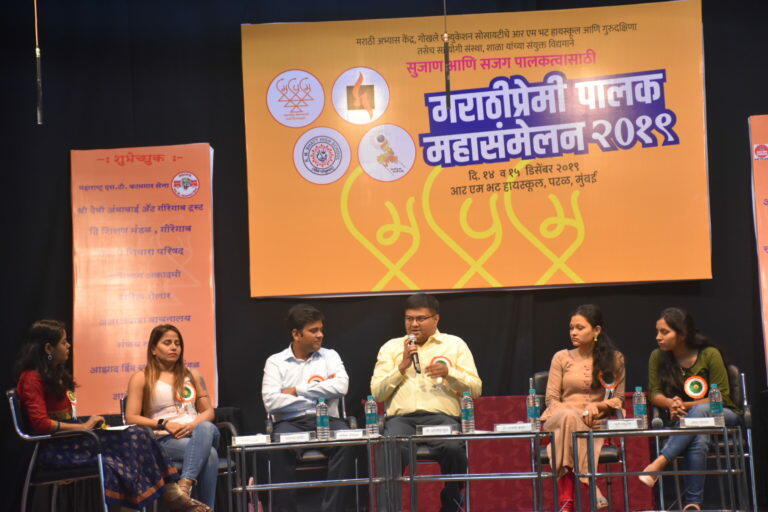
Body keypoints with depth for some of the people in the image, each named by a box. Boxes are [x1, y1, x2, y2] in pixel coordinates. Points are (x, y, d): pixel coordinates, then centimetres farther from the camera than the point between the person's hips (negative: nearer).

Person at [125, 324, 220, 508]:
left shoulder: (192, 375, 24)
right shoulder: (141, 378, 11)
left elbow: (208, 411, 19)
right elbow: (131, 418, 2)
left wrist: (194, 424, -5)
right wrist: (164, 424, -12)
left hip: (193, 433, 4)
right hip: (165, 440, -4)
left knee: (206, 428, -38)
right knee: (209, 454, -36)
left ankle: (184, 486, -54)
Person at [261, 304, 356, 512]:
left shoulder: (329, 356, 17)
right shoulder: (275, 362, 10)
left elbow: (341, 386, -4)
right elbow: (271, 403, -7)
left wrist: (297, 391, -4)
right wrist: (319, 395, -2)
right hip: (291, 422, -1)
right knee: (280, 447, -35)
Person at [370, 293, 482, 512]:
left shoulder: (455, 344, 20)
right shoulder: (391, 347, 22)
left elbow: (475, 389, 12)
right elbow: (377, 393, 12)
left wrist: (449, 373, -6)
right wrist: (402, 366, 1)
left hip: (442, 416, 0)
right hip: (401, 417, 0)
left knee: (453, 447, -34)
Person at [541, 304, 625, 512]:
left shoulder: (615, 359, 13)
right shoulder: (561, 358, 12)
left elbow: (619, 399, 12)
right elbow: (551, 400, 7)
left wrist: (597, 406, -9)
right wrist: (576, 414, -11)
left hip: (595, 424, -1)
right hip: (558, 420, 1)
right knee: (568, 416, -38)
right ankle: (590, 486, -43)